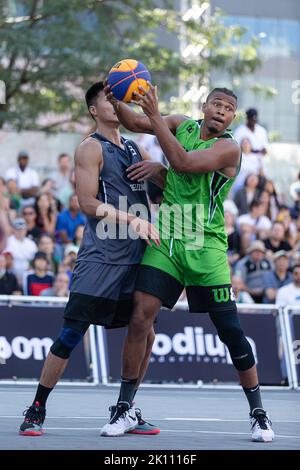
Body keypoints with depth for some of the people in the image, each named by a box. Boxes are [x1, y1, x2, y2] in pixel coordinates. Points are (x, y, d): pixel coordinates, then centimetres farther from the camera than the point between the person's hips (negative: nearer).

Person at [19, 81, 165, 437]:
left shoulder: (133, 149, 17)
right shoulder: (92, 148, -4)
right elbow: (88, 203, -13)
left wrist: (158, 168, -2)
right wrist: (131, 219, -22)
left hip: (135, 257, 7)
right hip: (100, 258, -7)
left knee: (145, 334, 5)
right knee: (71, 335, -9)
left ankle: (126, 411, 16)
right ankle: (36, 411, -1)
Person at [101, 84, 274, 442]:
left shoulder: (228, 148, -12)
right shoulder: (183, 126, 6)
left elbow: (183, 163, -25)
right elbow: (134, 123, 9)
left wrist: (155, 117, -26)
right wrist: (115, 102, -12)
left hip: (205, 248, -4)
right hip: (166, 240, 4)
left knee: (230, 330, -3)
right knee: (139, 319, -7)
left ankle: (258, 414, 9)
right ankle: (123, 409, 2)